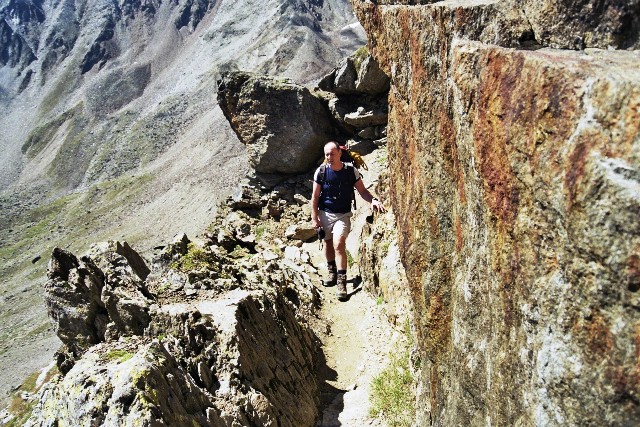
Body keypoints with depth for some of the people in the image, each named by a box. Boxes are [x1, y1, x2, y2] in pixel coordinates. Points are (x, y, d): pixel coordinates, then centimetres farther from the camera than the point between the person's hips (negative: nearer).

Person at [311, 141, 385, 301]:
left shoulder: (351, 171, -8)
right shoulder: (321, 172, -6)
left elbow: (362, 191, -4)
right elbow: (315, 197, -2)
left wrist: (373, 200, -24)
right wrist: (314, 218, -5)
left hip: (343, 215, -2)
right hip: (325, 213, 2)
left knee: (339, 244, -17)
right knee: (328, 243, 14)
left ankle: (341, 281, -12)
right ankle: (332, 271, 37)